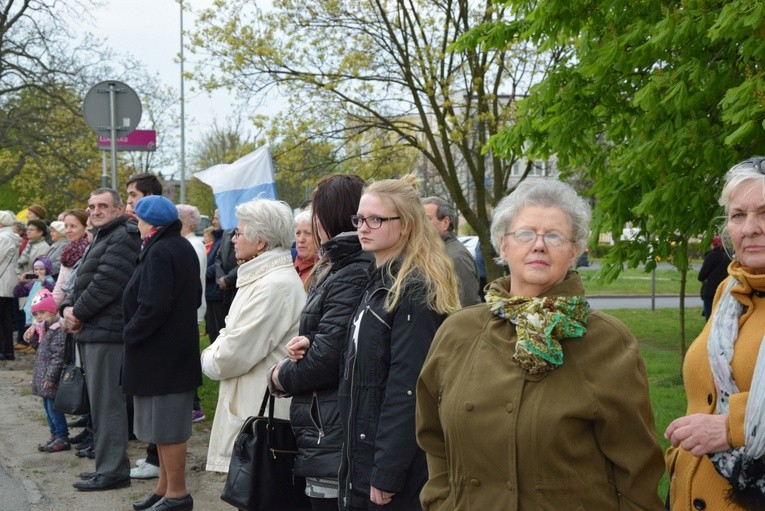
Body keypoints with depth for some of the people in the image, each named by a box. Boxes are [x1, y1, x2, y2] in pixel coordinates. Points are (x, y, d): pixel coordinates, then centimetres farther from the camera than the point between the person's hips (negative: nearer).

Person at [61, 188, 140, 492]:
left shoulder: (123, 238, -11)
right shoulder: (101, 238, 22)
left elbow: (106, 284, -20)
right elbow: (82, 281, 21)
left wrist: (78, 313, -11)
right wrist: (68, 308, 2)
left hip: (107, 332, -10)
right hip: (91, 332, 10)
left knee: (107, 402, -8)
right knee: (100, 401, 14)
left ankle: (112, 471, -3)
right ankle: (107, 464, 22)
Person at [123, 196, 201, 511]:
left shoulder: (159, 252, -19)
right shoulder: (183, 247, 12)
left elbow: (152, 307, -26)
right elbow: (194, 296, 20)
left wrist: (130, 333, -11)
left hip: (159, 352, -10)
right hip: (178, 348, 10)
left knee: (166, 426, -1)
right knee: (168, 424, 17)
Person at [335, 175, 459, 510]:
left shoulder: (414, 292, -18)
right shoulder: (379, 282, 11)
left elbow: (407, 390, -22)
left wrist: (387, 475, -22)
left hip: (392, 457, -9)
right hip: (361, 452, 9)